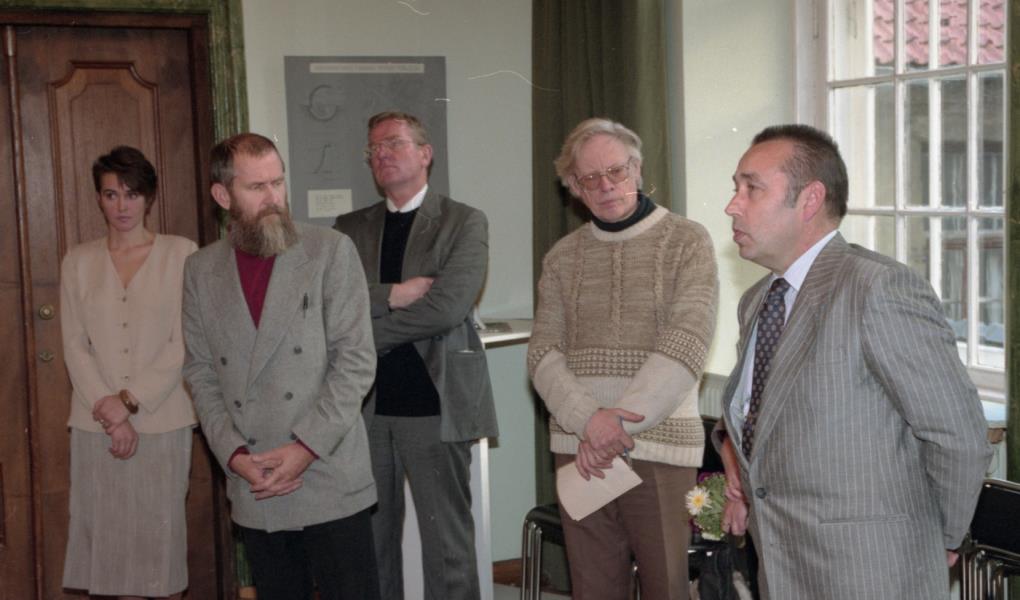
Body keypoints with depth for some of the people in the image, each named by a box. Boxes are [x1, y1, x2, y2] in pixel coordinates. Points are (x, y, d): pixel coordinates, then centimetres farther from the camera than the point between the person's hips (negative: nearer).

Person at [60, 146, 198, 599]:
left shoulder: (181, 254, -1)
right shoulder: (78, 261, 8)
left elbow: (185, 343, -5)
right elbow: (74, 346, 4)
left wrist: (131, 400, -12)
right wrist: (109, 412, -9)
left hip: (162, 421, -2)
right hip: (96, 426, 2)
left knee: (161, 528, 4)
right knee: (111, 530, 6)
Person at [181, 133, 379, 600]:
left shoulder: (330, 251, -2)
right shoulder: (200, 269, 8)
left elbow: (356, 359, -6)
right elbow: (201, 372, 8)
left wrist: (307, 446, -13)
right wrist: (233, 454, -5)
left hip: (330, 482, -3)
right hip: (254, 491, 3)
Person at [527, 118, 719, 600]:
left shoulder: (687, 241, 1)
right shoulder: (562, 257, 11)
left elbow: (687, 343, -10)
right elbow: (543, 352, 3)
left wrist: (621, 420, -15)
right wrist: (589, 419, -15)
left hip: (659, 446, -3)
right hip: (578, 447, 3)